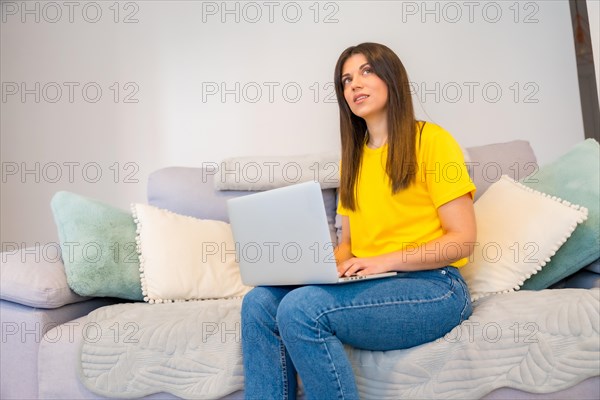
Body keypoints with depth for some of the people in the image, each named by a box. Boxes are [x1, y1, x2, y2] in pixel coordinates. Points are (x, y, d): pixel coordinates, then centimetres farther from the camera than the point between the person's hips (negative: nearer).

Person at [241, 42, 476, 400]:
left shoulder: (431, 140, -2)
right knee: (259, 301, -16)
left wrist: (385, 261, -17)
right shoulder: (352, 159, 19)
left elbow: (463, 240, -7)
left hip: (433, 286, -6)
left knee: (300, 307, -28)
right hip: (367, 284, 6)